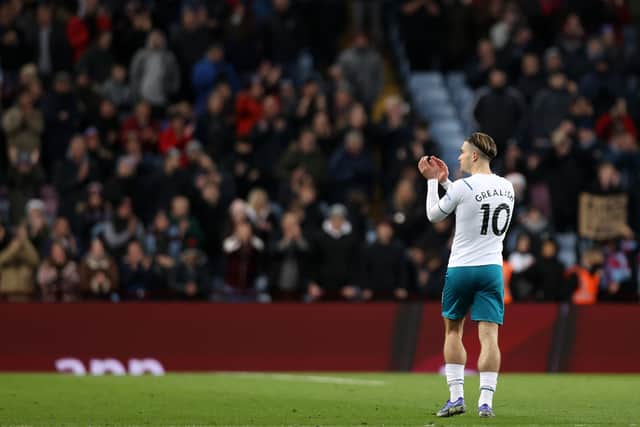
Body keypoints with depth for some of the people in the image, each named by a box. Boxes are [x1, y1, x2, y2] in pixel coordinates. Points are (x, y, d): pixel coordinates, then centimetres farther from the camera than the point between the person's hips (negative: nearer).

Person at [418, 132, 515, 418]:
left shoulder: (463, 187, -13)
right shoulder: (507, 187, 6)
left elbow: (434, 215, 3)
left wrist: (433, 181, 13)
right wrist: (443, 181, 20)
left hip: (461, 269, -3)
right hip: (492, 269, 3)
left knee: (453, 330, 14)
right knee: (489, 335, -2)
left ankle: (456, 397, 10)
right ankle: (486, 401, -11)